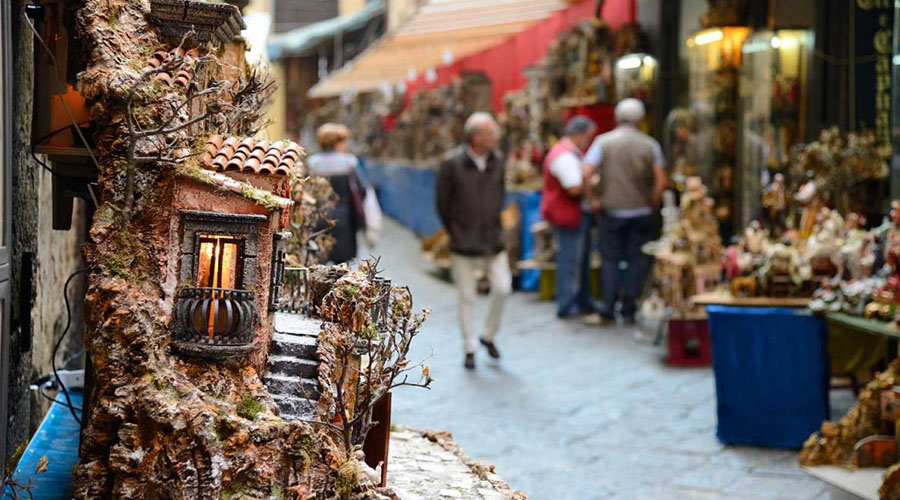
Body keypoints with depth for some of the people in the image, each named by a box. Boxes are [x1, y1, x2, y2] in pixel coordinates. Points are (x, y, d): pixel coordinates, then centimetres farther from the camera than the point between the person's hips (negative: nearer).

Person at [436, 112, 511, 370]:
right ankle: (470, 349, 16)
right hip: (464, 242, -3)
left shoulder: (496, 161, 1)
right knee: (467, 296, 3)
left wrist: (493, 222, 13)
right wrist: (455, 233, 5)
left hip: (493, 240, 4)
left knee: (502, 288, -4)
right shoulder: (452, 163, -13)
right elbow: (443, 203, -3)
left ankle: (488, 335, 19)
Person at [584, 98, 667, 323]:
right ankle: (629, 308, 7)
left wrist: (592, 199, -2)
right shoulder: (650, 145, 1)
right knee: (637, 260, 7)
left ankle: (608, 305, 0)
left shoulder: (603, 142, -1)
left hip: (611, 211, 0)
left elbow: (586, 172, -11)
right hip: (641, 211, 0)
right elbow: (660, 180, -5)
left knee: (610, 258, 8)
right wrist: (653, 204, 6)